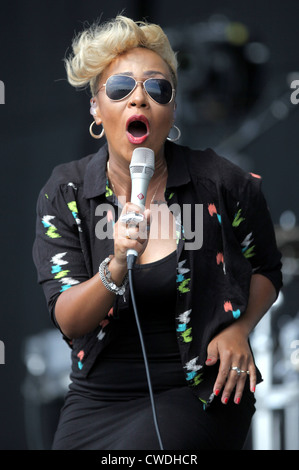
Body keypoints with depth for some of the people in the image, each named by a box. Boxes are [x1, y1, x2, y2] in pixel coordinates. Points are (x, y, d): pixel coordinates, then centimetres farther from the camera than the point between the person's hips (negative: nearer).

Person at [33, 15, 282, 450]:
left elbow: (265, 269, 13)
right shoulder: (65, 193, -3)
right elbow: (69, 321, -10)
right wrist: (117, 266, -29)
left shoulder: (223, 184, -6)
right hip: (99, 394, 2)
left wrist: (239, 329, -7)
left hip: (200, 391, -2)